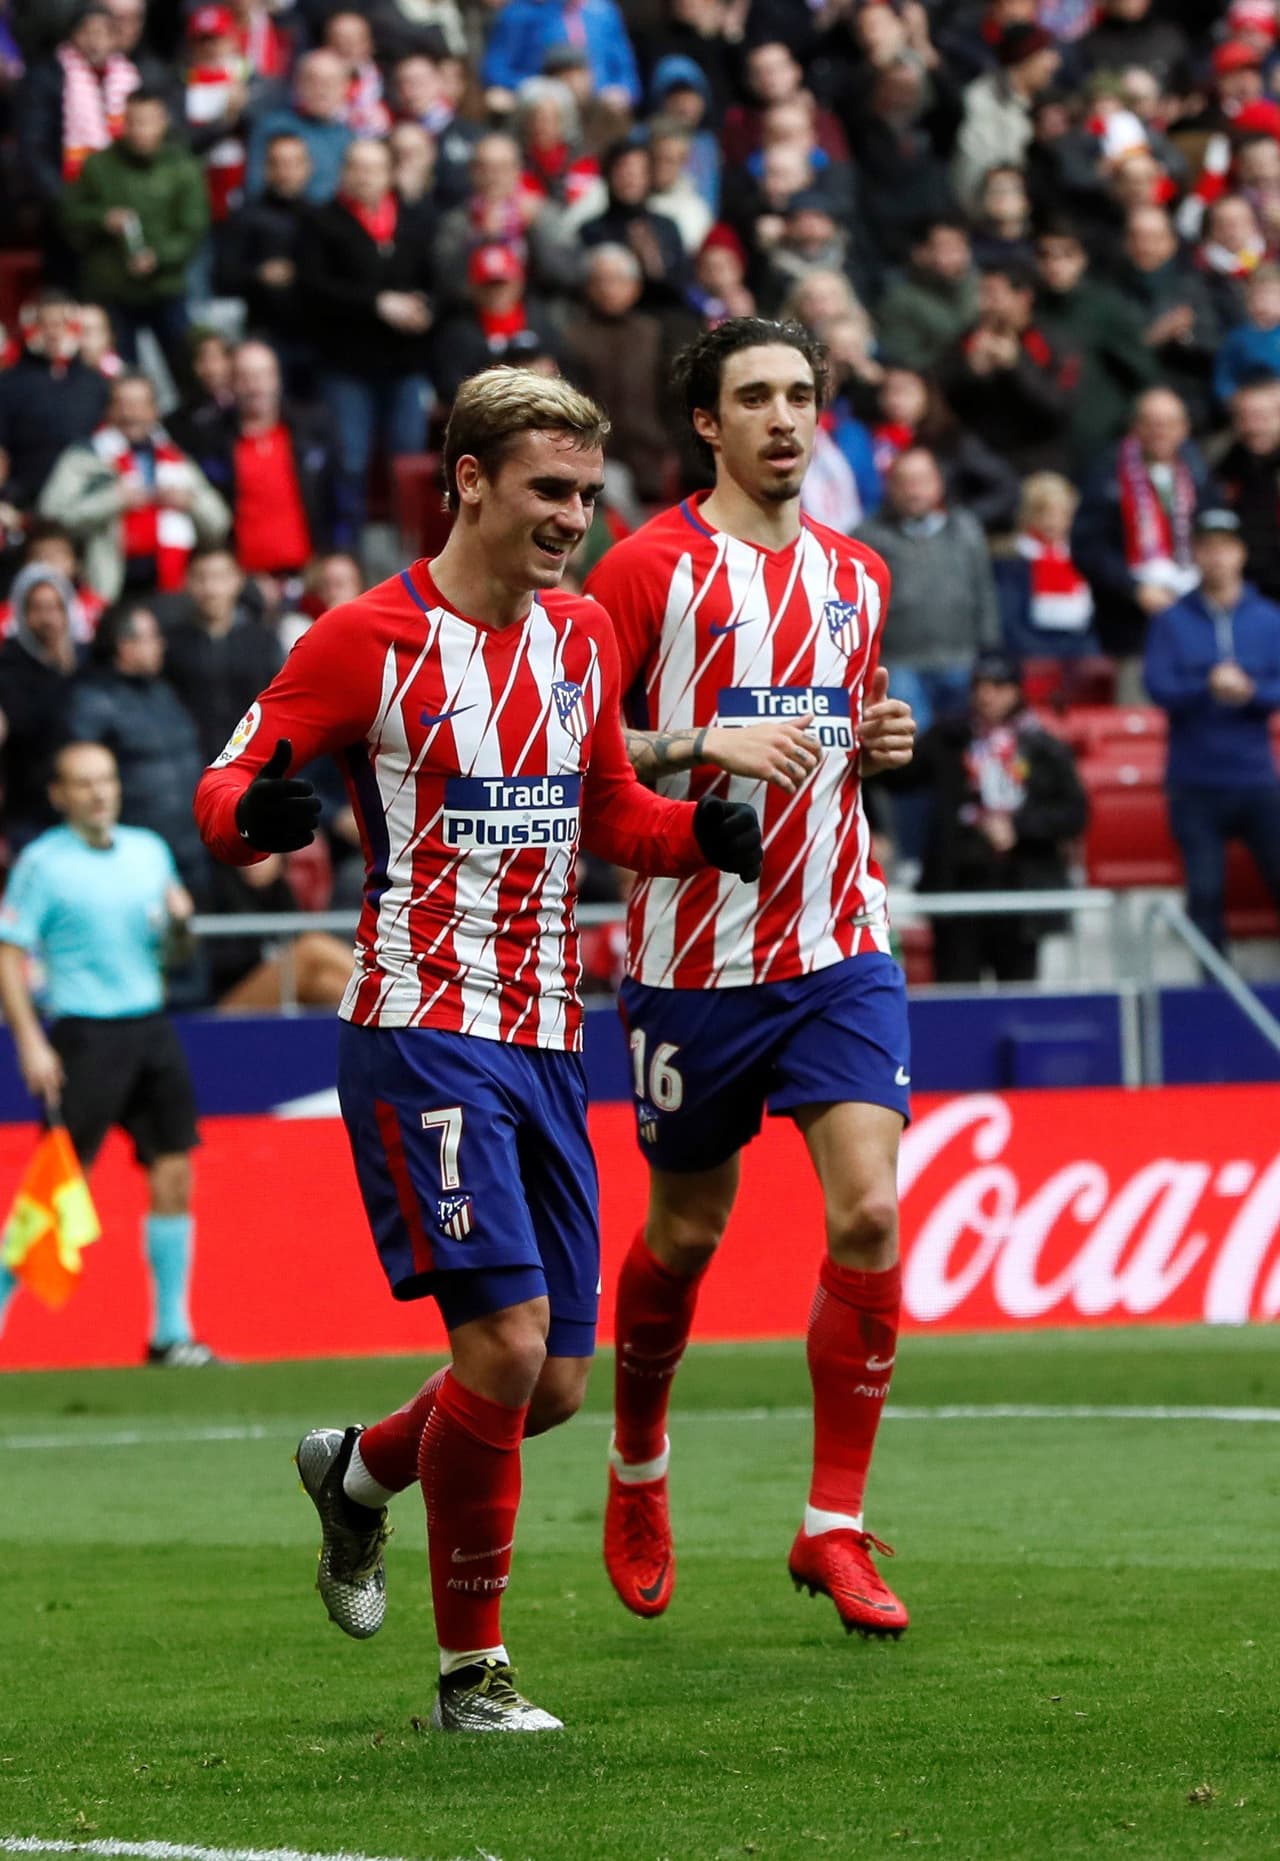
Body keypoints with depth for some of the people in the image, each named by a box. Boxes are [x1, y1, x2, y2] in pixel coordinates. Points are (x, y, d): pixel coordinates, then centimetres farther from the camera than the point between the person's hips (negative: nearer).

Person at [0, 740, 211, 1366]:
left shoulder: (149, 850, 12)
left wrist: (178, 915, -1)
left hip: (150, 1027, 6)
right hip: (85, 1034, -5)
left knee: (173, 1176, 1)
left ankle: (171, 1334, 8)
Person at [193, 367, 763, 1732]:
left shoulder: (583, 637, 11)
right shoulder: (368, 642, -8)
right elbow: (224, 790, -6)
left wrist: (700, 834, 3)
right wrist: (255, 813, -29)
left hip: (544, 1042, 7)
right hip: (421, 1034, -7)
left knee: (557, 1384, 5)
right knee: (507, 1338, -17)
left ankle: (360, 1470, 36)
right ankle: (470, 1670, -4)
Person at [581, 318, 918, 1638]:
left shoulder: (855, 577, 12)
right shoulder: (651, 567, -5)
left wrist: (878, 745, 4)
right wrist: (704, 746, -20)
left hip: (839, 947, 3)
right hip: (695, 957, -3)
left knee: (869, 1212, -12)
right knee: (685, 1231, 9)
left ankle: (834, 1527, -4)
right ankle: (637, 1471, 36)